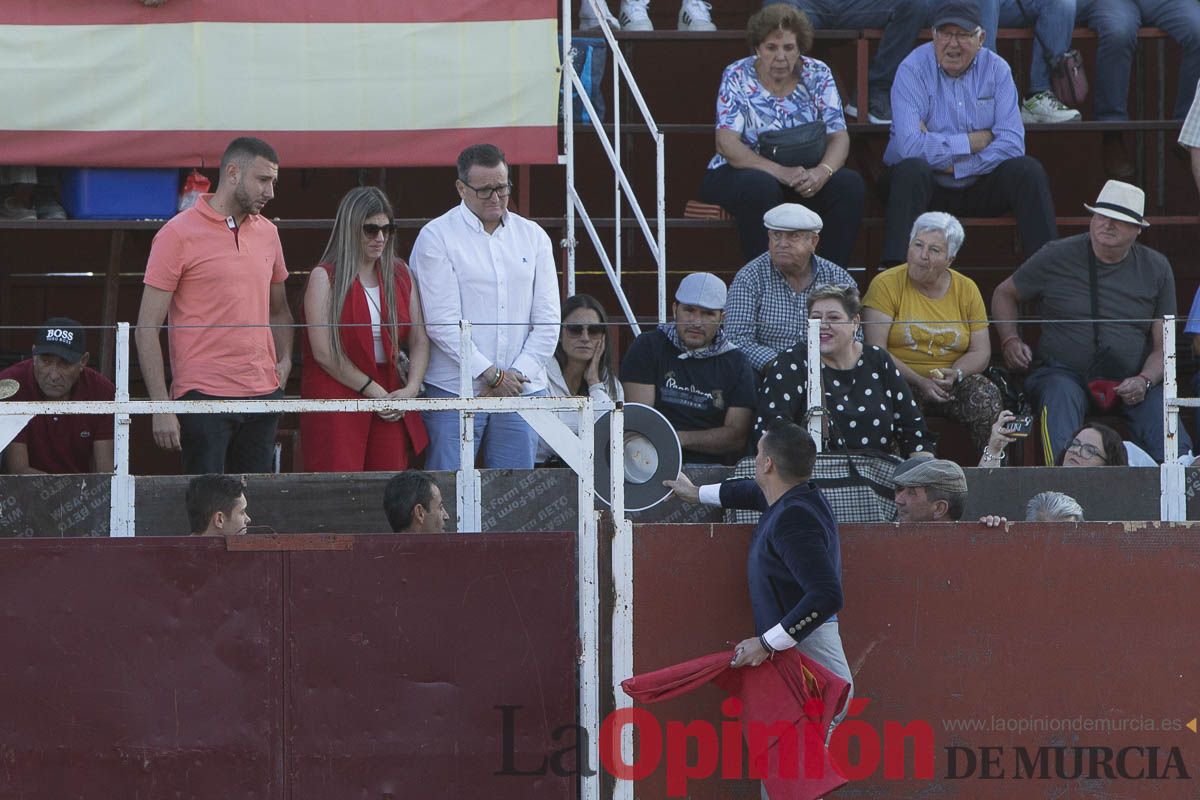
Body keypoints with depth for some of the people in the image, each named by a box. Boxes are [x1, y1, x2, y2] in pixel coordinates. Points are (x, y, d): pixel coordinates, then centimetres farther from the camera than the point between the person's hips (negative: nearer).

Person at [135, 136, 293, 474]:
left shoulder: (267, 233, 14)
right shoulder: (178, 234, -4)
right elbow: (147, 328, -6)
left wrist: (284, 359, 7)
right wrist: (160, 407, -12)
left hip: (263, 395, 6)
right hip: (203, 396, -6)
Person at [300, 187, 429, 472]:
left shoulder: (400, 275, 13)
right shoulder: (325, 277, -2)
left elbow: (419, 340, 11)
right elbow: (324, 352, -9)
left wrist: (411, 389, -7)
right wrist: (374, 392, -10)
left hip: (392, 401, 4)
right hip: (337, 393, -4)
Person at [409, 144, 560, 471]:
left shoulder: (533, 237, 12)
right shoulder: (436, 237, -2)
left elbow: (547, 321, 8)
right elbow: (442, 322, -9)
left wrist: (515, 376, -4)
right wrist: (491, 374, -11)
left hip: (523, 392, 4)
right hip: (454, 392, -4)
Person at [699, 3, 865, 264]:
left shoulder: (817, 75, 2)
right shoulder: (737, 77, -5)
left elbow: (838, 137, -3)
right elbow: (727, 143, -16)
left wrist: (822, 171, -27)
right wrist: (780, 172, -31)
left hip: (803, 174, 3)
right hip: (742, 172, -3)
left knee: (850, 183, -24)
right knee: (761, 187, -37)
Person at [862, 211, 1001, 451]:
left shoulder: (967, 290, 9)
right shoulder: (886, 285, -1)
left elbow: (981, 352, 9)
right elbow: (876, 350, -8)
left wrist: (955, 375, -13)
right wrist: (919, 382, -19)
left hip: (952, 385, 3)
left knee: (985, 395, -27)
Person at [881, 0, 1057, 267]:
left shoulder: (997, 70, -2)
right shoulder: (913, 70, -12)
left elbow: (1012, 143, -12)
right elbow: (910, 146, -26)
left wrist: (953, 165, -19)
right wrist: (974, 142, -16)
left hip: (979, 184, 3)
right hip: (926, 185, -3)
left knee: (1028, 170, -20)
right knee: (912, 169, -35)